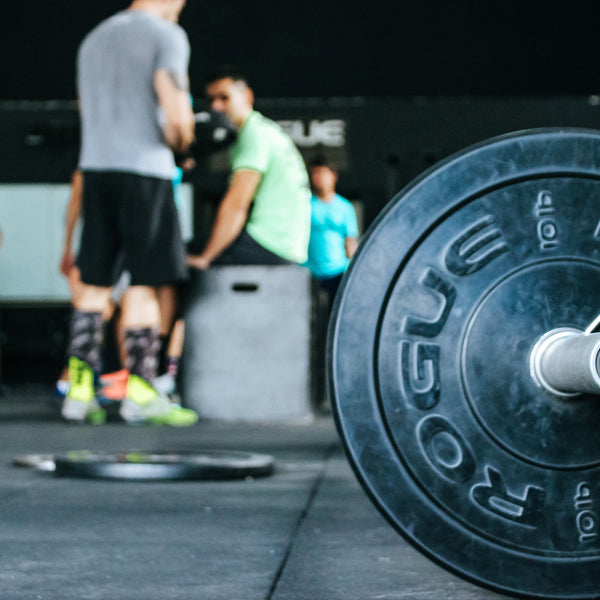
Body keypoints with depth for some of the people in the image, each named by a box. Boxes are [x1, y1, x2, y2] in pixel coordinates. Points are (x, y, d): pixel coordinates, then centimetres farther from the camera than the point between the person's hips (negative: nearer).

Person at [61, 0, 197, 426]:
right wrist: (179, 142, 6)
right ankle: (140, 392, -2)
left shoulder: (94, 39, 21)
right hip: (144, 168, -6)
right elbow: (176, 115, -15)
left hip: (95, 166, 6)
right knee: (144, 282, -3)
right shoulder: (166, 35, -3)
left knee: (95, 283, 7)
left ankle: (79, 390, 4)